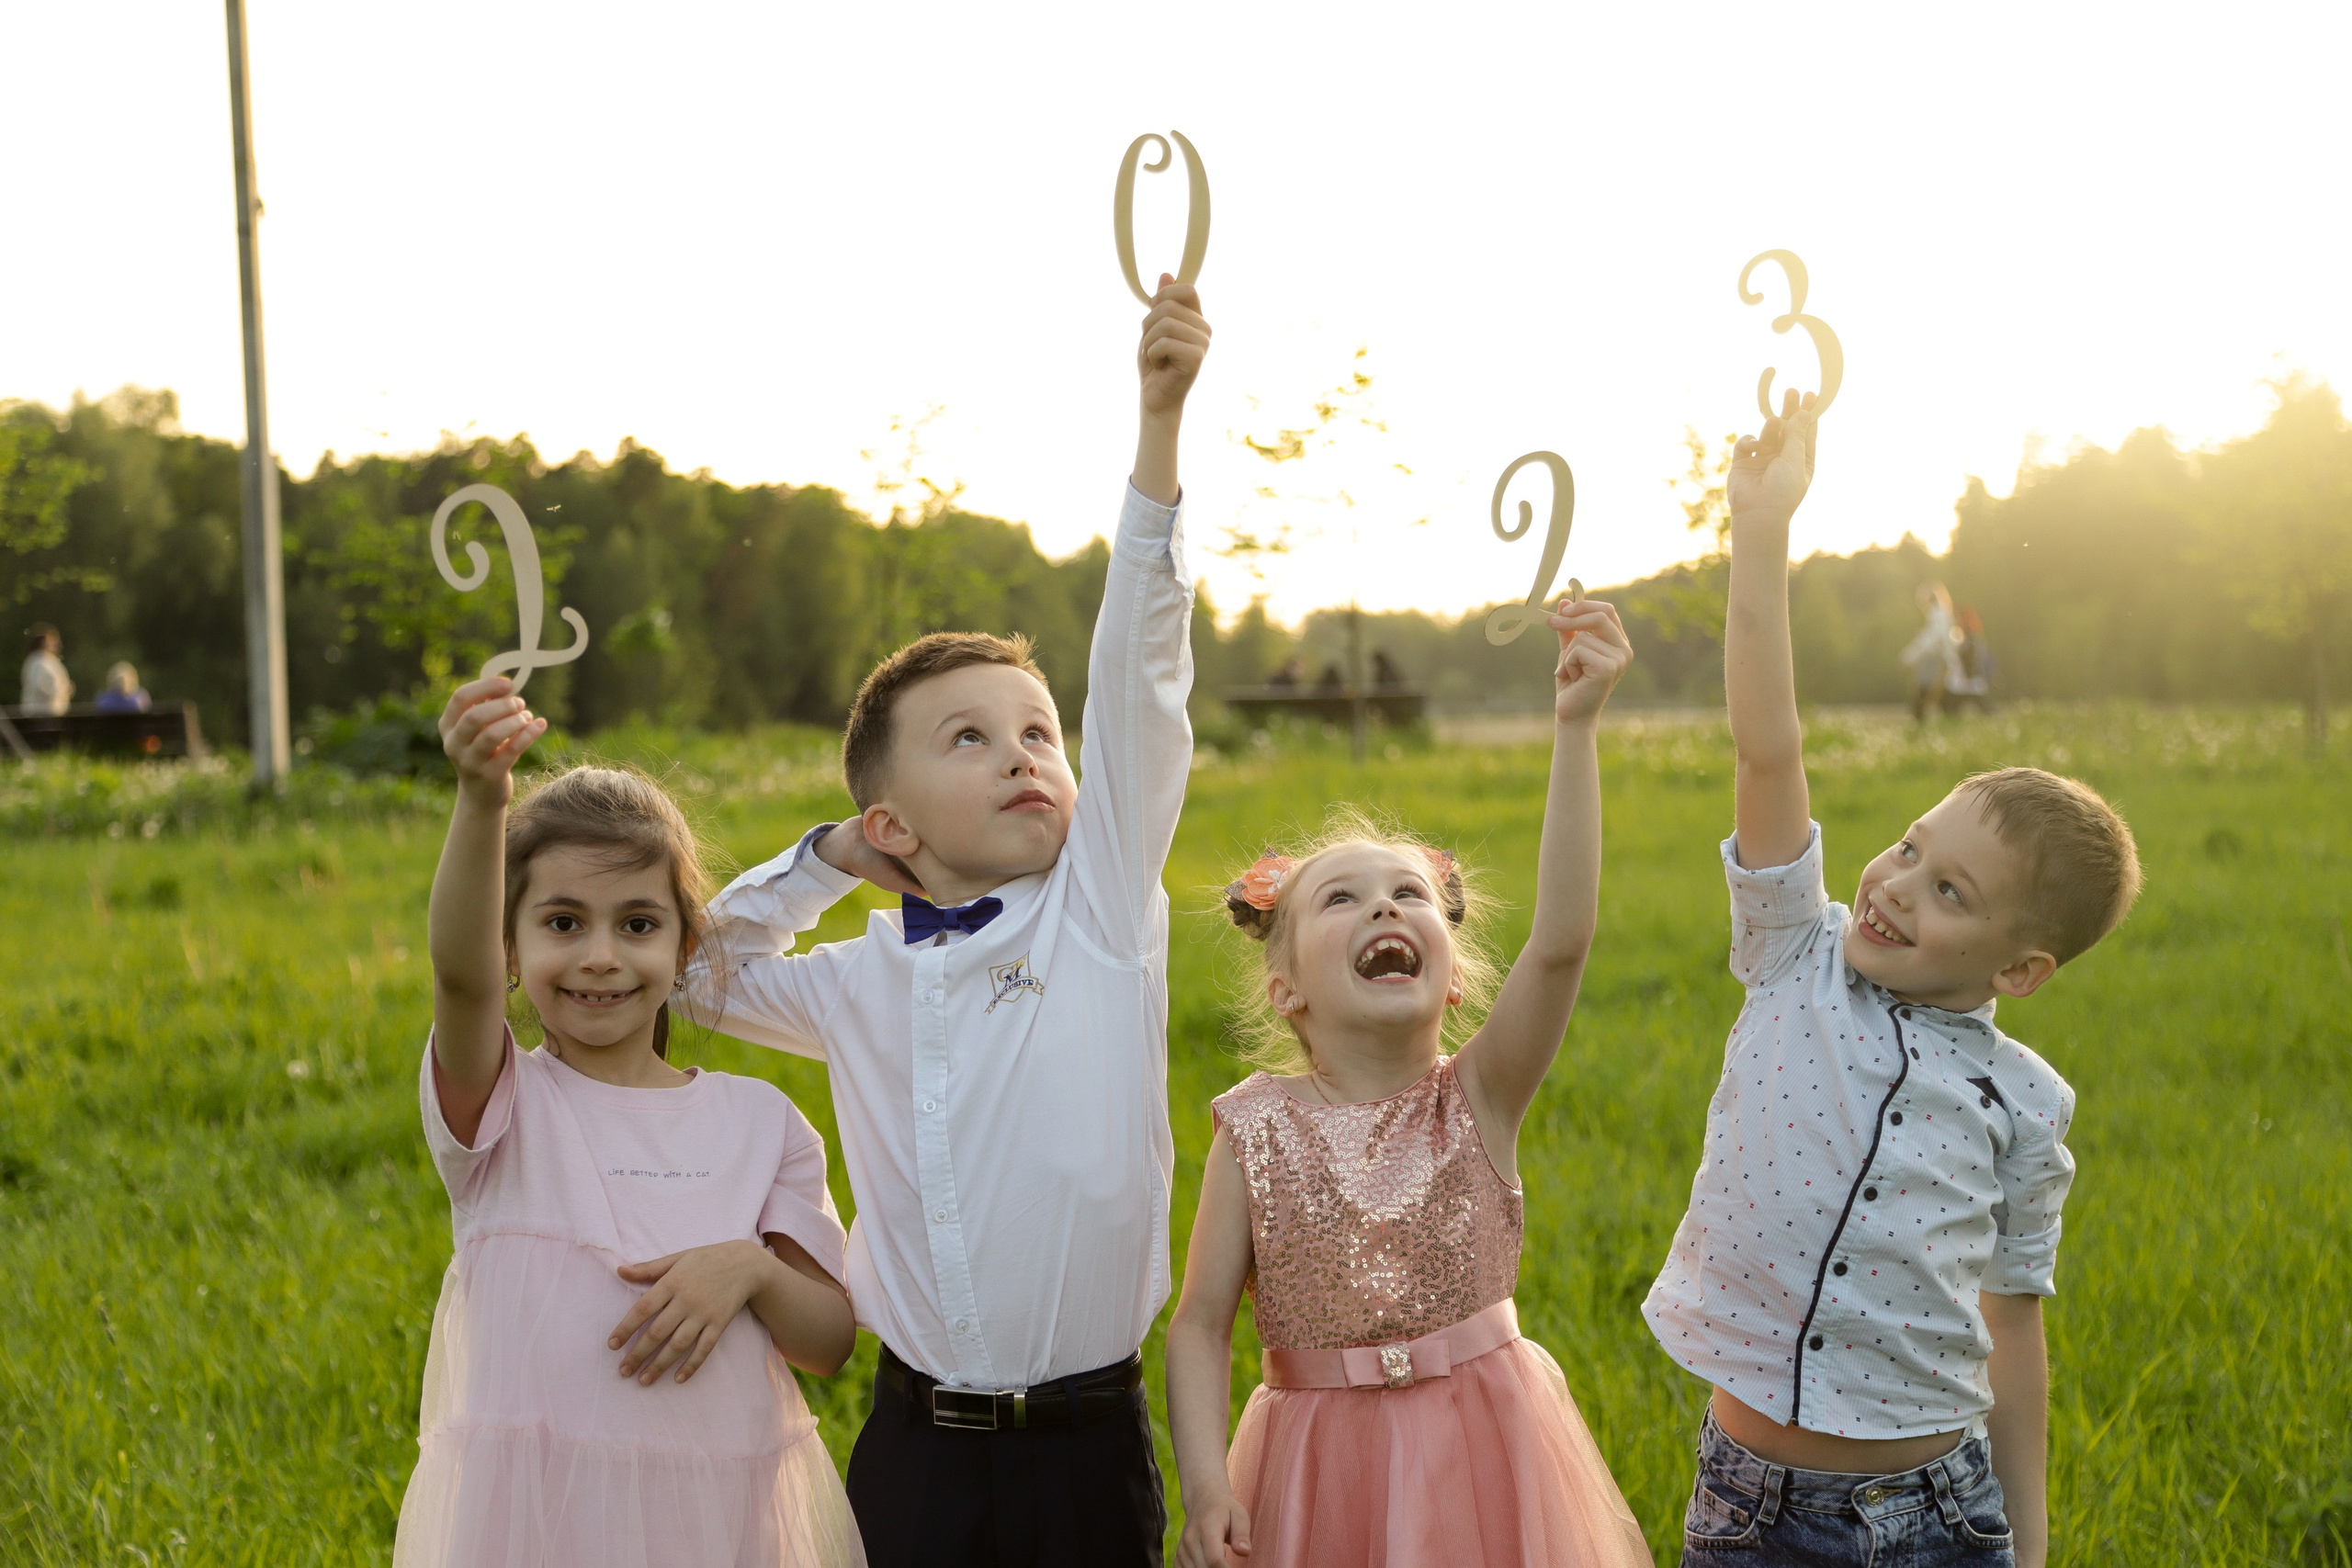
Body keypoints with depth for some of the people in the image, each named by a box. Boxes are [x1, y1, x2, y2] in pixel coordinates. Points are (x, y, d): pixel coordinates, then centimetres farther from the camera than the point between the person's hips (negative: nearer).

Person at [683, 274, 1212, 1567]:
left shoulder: (1104, 906, -2)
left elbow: (1136, 678, -11)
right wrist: (828, 857, 8)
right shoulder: (860, 983, 6)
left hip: (1088, 1450, -2)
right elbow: (688, 967, 22)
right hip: (916, 1452, 2)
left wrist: (1159, 419, -18)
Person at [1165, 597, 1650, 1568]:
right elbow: (1201, 1324, -4)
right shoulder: (1257, 1130, -6)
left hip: (1483, 1453, 0)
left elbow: (1561, 939, -21)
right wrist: (1206, 1484, -19)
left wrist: (1575, 729, -29)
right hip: (1322, 1474, 0)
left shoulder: (1478, 1101, -7)